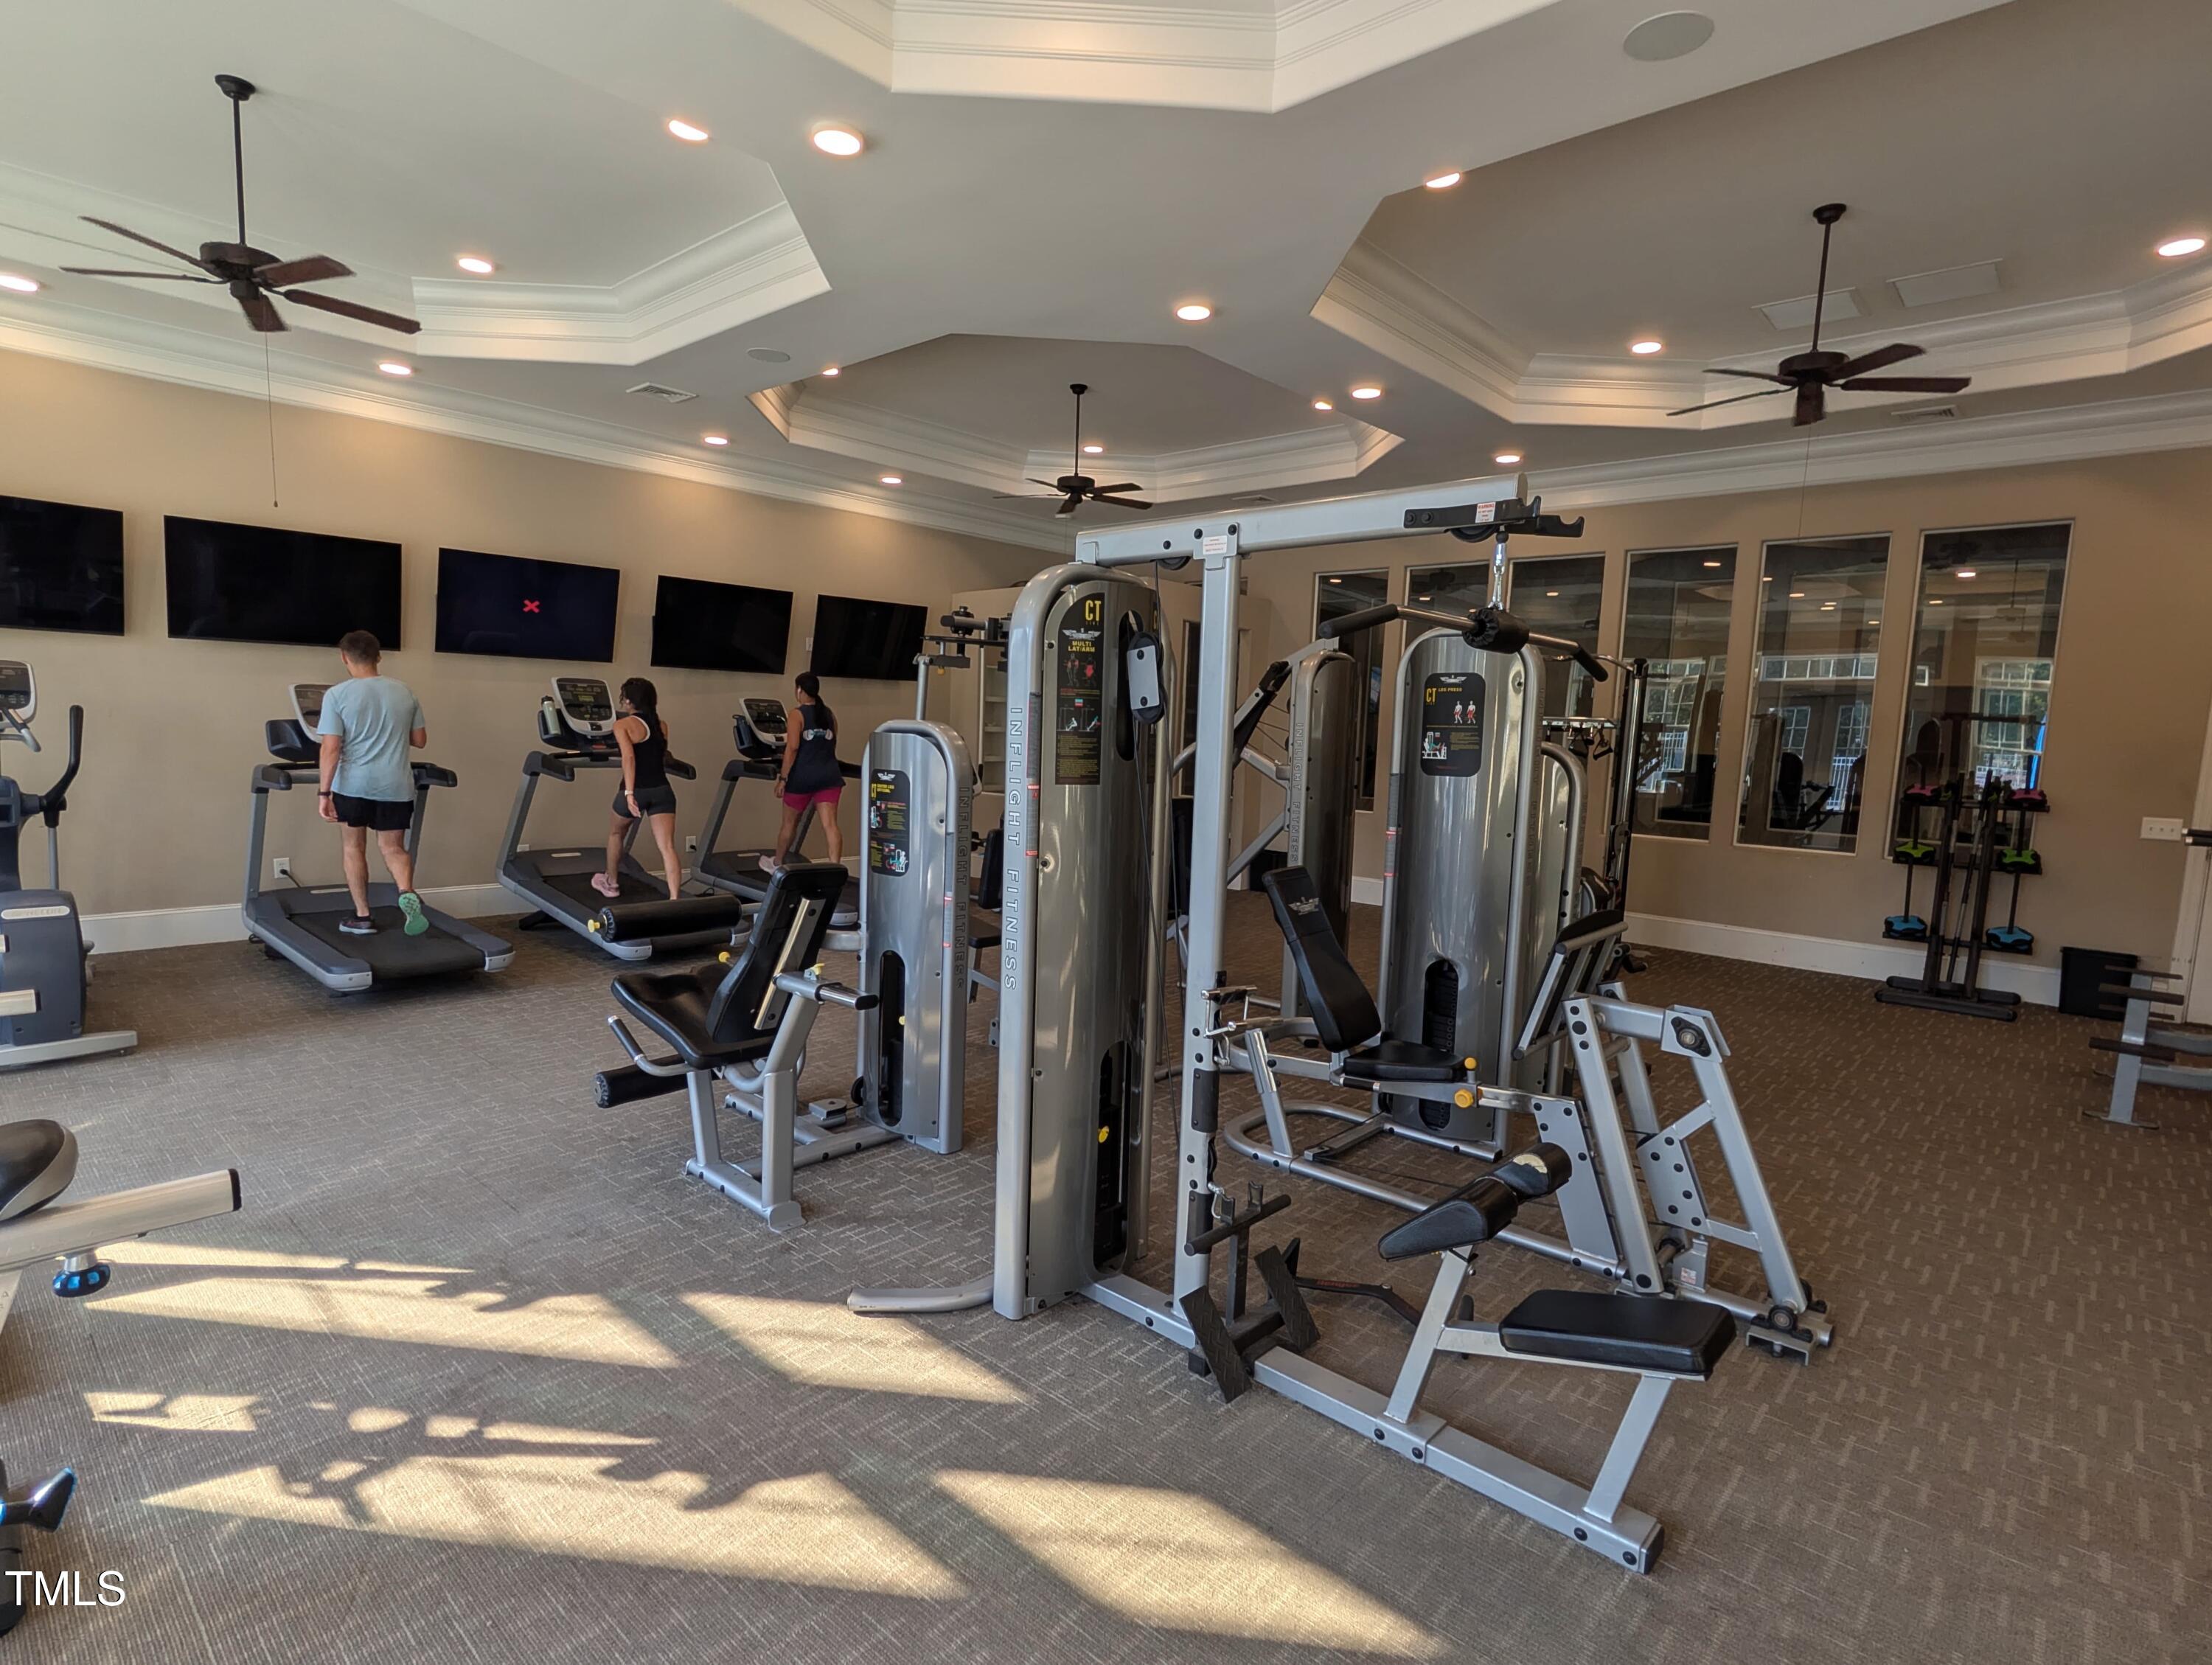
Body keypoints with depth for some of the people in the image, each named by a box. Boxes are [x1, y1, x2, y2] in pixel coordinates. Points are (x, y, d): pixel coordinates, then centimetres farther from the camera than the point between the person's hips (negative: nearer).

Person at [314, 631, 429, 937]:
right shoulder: (404, 691, 5)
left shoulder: (338, 695, -6)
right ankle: (407, 892, -20)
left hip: (353, 784, -2)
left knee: (354, 848, 12)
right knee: (393, 848, 9)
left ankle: (362, 917, 16)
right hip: (395, 785, 2)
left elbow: (331, 749, -11)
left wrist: (324, 792, -7)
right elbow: (420, 740, 10)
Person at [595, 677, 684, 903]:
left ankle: (611, 883, 40)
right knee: (668, 848, -5)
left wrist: (629, 792, -25)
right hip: (662, 790, 3)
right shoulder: (662, 726, 12)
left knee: (616, 833, 25)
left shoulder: (623, 724, -4)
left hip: (638, 790, -3)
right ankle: (674, 899, -16)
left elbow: (628, 757, -19)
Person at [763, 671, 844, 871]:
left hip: (803, 776, -4)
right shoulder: (829, 714, 10)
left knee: (790, 823, 15)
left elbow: (792, 748, -15)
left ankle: (776, 863, 34)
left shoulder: (797, 714, -6)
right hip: (829, 775, 4)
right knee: (830, 824, -6)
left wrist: (783, 777, -11)